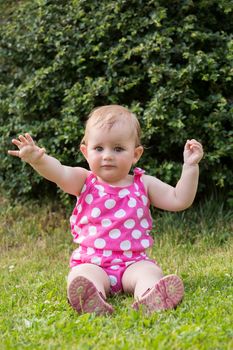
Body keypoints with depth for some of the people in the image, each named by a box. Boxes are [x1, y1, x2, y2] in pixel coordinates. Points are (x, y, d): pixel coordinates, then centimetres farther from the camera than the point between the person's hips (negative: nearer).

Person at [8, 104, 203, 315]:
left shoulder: (143, 184, 8)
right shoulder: (84, 182, 4)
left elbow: (179, 200, 6)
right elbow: (59, 173, -16)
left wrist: (190, 167, -5)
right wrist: (38, 159, -38)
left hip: (134, 262, 1)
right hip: (92, 262, -1)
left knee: (150, 272, -30)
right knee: (81, 276, -32)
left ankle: (150, 299, -60)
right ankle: (92, 301, -61)